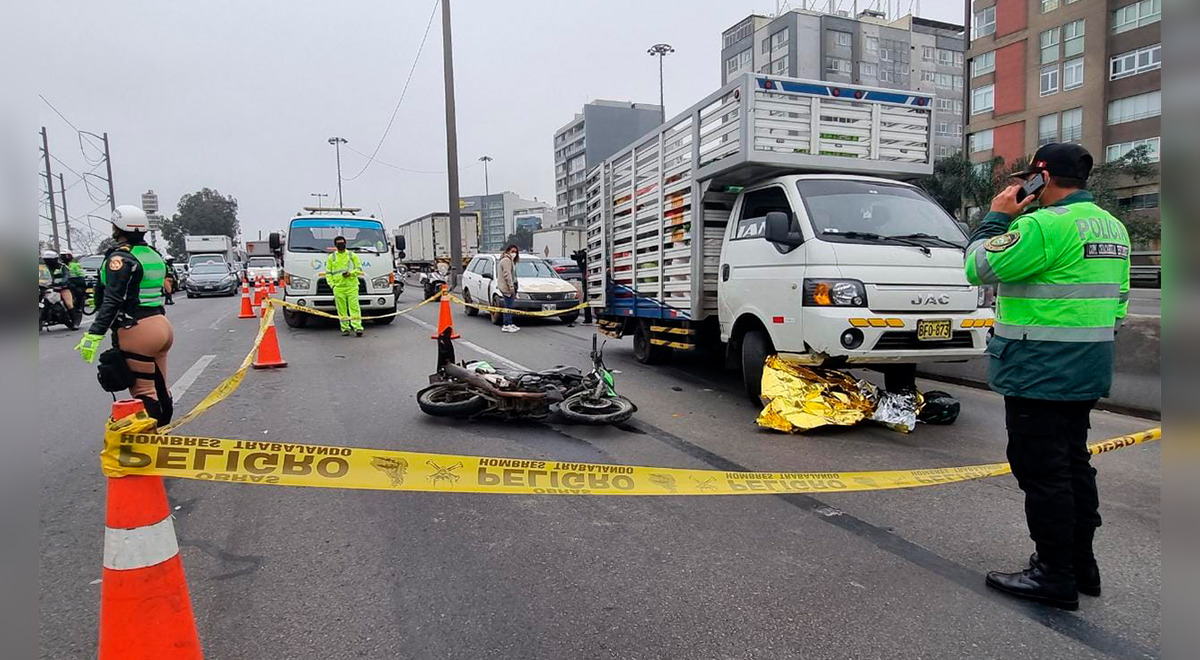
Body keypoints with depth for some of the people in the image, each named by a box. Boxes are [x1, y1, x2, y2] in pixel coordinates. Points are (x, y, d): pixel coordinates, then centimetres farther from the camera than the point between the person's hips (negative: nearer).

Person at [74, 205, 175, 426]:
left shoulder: (120, 258, -11)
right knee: (160, 389, 14)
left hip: (138, 331, -9)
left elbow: (113, 302, -19)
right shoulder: (154, 255, 15)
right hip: (162, 325, 9)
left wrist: (94, 335, -21)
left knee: (143, 392, -5)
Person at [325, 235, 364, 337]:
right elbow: (328, 273, 14)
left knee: (354, 307, -9)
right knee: (342, 309, 2)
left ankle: (357, 327, -12)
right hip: (338, 287, 1)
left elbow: (359, 269, 9)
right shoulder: (331, 257, 13)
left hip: (352, 286, -1)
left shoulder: (352, 255, 10)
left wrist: (350, 273, -9)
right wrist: (332, 284, 0)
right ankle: (345, 328, 8)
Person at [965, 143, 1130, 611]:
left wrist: (997, 217, -2)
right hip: (1088, 372, 10)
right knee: (1073, 464, 18)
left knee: (1042, 471, -1)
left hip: (1040, 373, -10)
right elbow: (1118, 300, 19)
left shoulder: (1045, 225, -18)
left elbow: (978, 267, -15)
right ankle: (1081, 564, 30)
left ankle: (1055, 576, 8)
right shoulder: (1111, 226, 14)